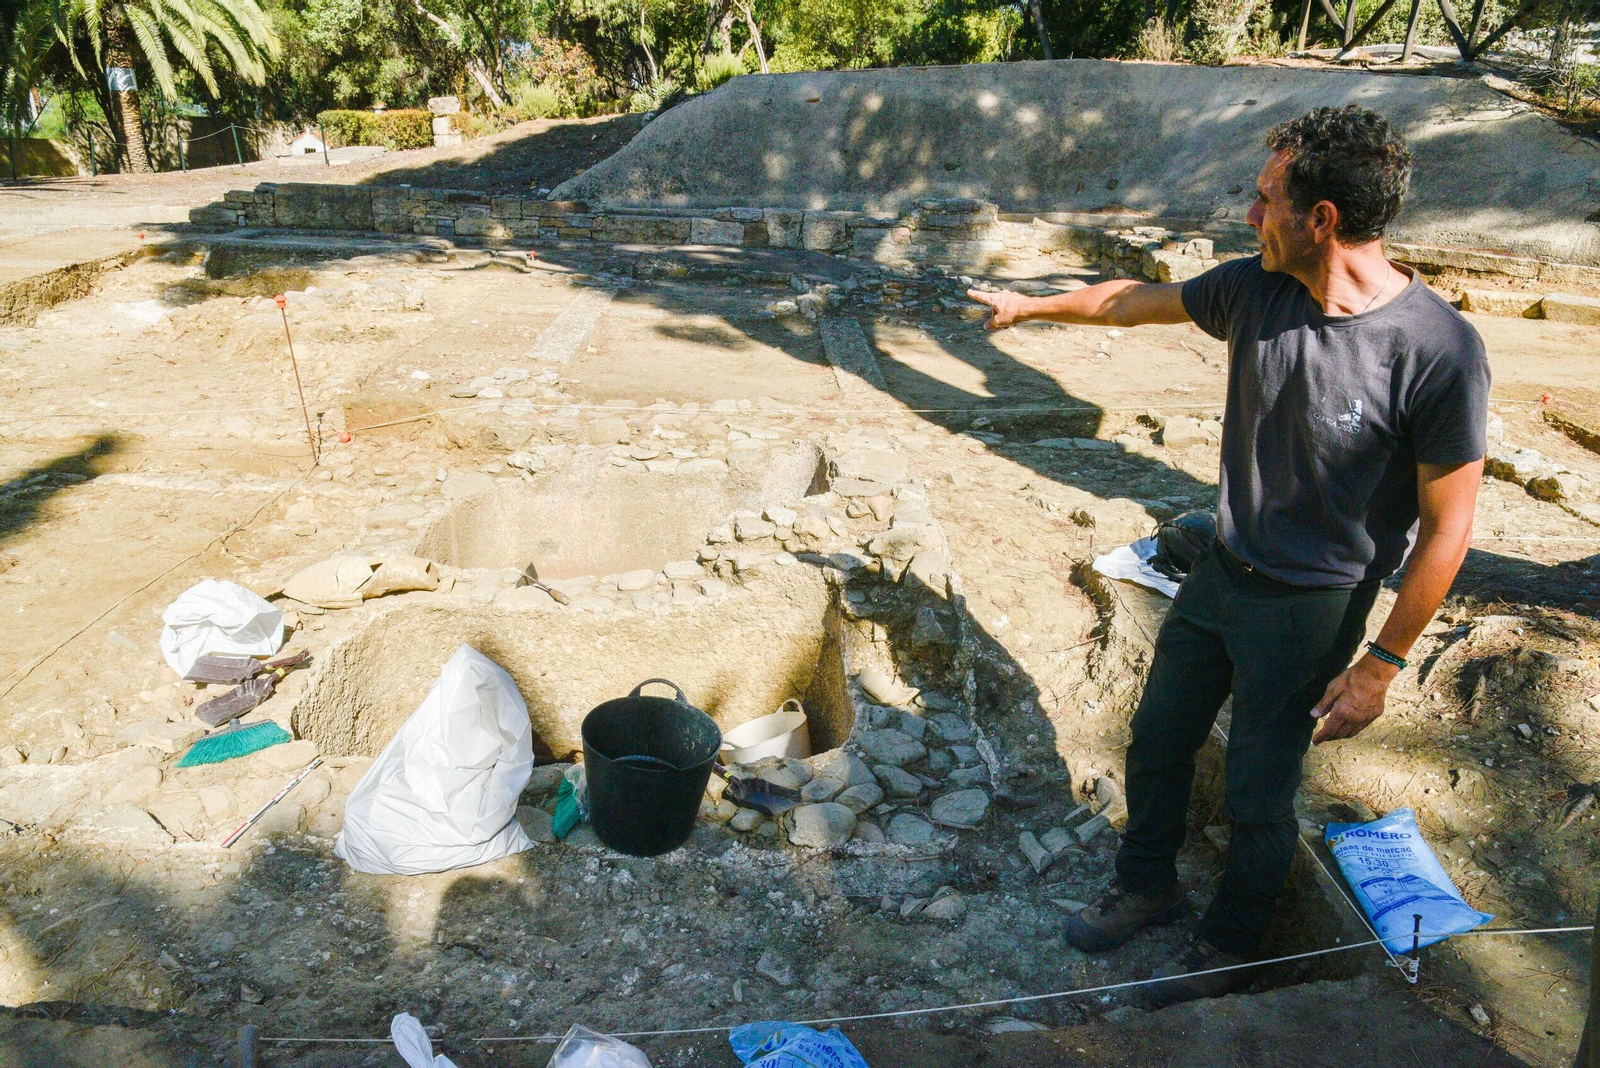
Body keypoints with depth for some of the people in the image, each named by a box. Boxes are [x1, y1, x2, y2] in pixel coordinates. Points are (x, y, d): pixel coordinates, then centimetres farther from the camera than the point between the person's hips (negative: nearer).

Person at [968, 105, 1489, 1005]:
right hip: (1221, 574, 6)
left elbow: (1447, 527, -18)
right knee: (1157, 745, 19)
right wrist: (1029, 305, 22)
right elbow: (1133, 301, 9)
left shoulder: (1440, 351, -25)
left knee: (1259, 796, 11)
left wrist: (1381, 665, -14)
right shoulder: (1255, 290, -9)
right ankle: (1149, 888, 46)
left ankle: (1231, 948, 40)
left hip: (1310, 608, -5)